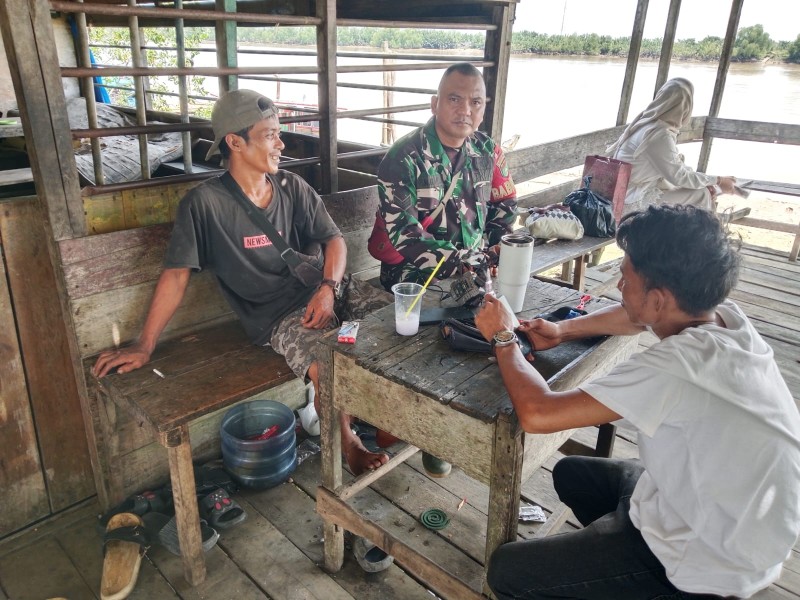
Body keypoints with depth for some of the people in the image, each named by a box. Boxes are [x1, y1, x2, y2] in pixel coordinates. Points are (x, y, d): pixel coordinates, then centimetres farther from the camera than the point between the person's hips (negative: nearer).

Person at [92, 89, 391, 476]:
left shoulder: (292, 188, 6)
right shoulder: (204, 204, -8)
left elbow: (333, 239, 7)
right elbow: (176, 274, -6)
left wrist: (328, 288, -13)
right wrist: (144, 346, -6)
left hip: (322, 292, 6)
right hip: (276, 314, -5)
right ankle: (346, 444, -2)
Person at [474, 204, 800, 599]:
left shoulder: (675, 367, -36)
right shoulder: (724, 316, -11)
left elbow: (536, 413, -32)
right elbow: (633, 317, 11)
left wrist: (503, 339, -16)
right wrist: (563, 331, 0)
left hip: (706, 564, -8)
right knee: (571, 473, 23)